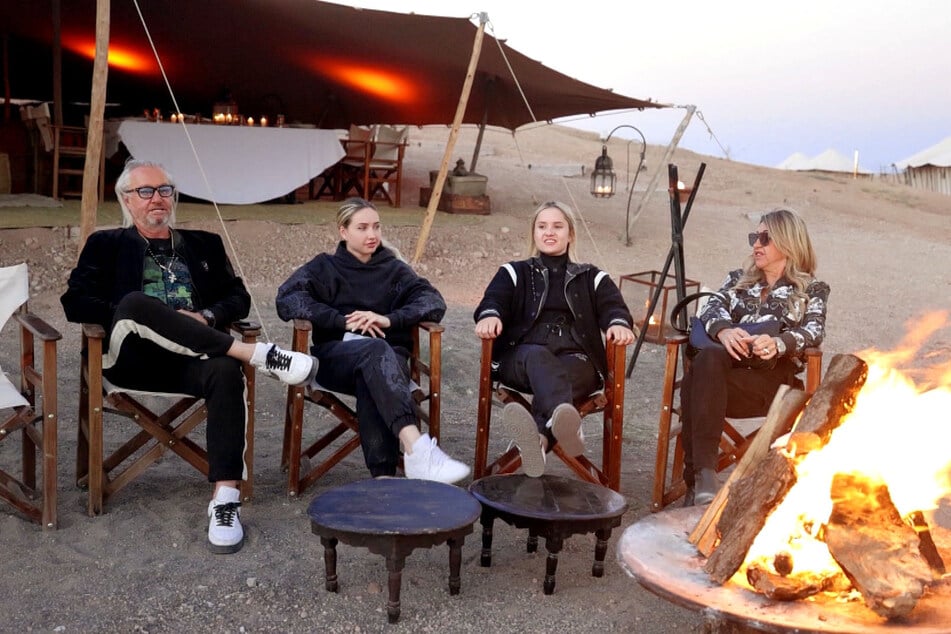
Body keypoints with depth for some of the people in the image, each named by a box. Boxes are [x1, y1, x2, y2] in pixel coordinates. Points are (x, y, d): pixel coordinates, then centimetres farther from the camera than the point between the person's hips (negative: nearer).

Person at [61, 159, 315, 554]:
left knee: (226, 371, -35)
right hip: (133, 359, -1)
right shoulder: (106, 245, 20)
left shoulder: (204, 244, 26)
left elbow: (238, 298, 17)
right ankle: (257, 354, -35)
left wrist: (205, 316, -5)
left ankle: (225, 500, -37)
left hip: (192, 357, 2)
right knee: (135, 302, -35)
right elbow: (76, 303, 7)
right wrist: (126, 316, -9)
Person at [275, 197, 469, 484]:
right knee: (375, 349, -37)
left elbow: (434, 301, 4)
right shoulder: (324, 267, 15)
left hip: (387, 356, 2)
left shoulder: (394, 269, 18)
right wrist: (344, 322, -14)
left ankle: (383, 474, -51)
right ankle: (416, 447, -57)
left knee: (370, 380, -37)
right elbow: (286, 299, -3)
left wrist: (388, 320, -14)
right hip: (335, 356, -1)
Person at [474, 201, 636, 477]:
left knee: (563, 374, -38)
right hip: (521, 358, -1)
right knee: (539, 357, -39)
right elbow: (493, 299, 4)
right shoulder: (514, 273, 23)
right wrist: (489, 316, -23)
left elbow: (612, 305, 7)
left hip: (576, 359, 1)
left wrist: (619, 323, -20)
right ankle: (566, 423, -70)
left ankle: (539, 436, -68)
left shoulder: (592, 278, 25)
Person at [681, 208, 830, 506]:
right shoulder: (738, 279, 30)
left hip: (773, 374, -3)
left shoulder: (812, 289, 20)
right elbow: (712, 306, 10)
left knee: (697, 381, -34)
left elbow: (814, 330, 0)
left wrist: (778, 343, -23)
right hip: (726, 364, 3)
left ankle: (698, 479, -40)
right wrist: (724, 330, -16)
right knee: (708, 359, -36)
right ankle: (703, 476, -43)